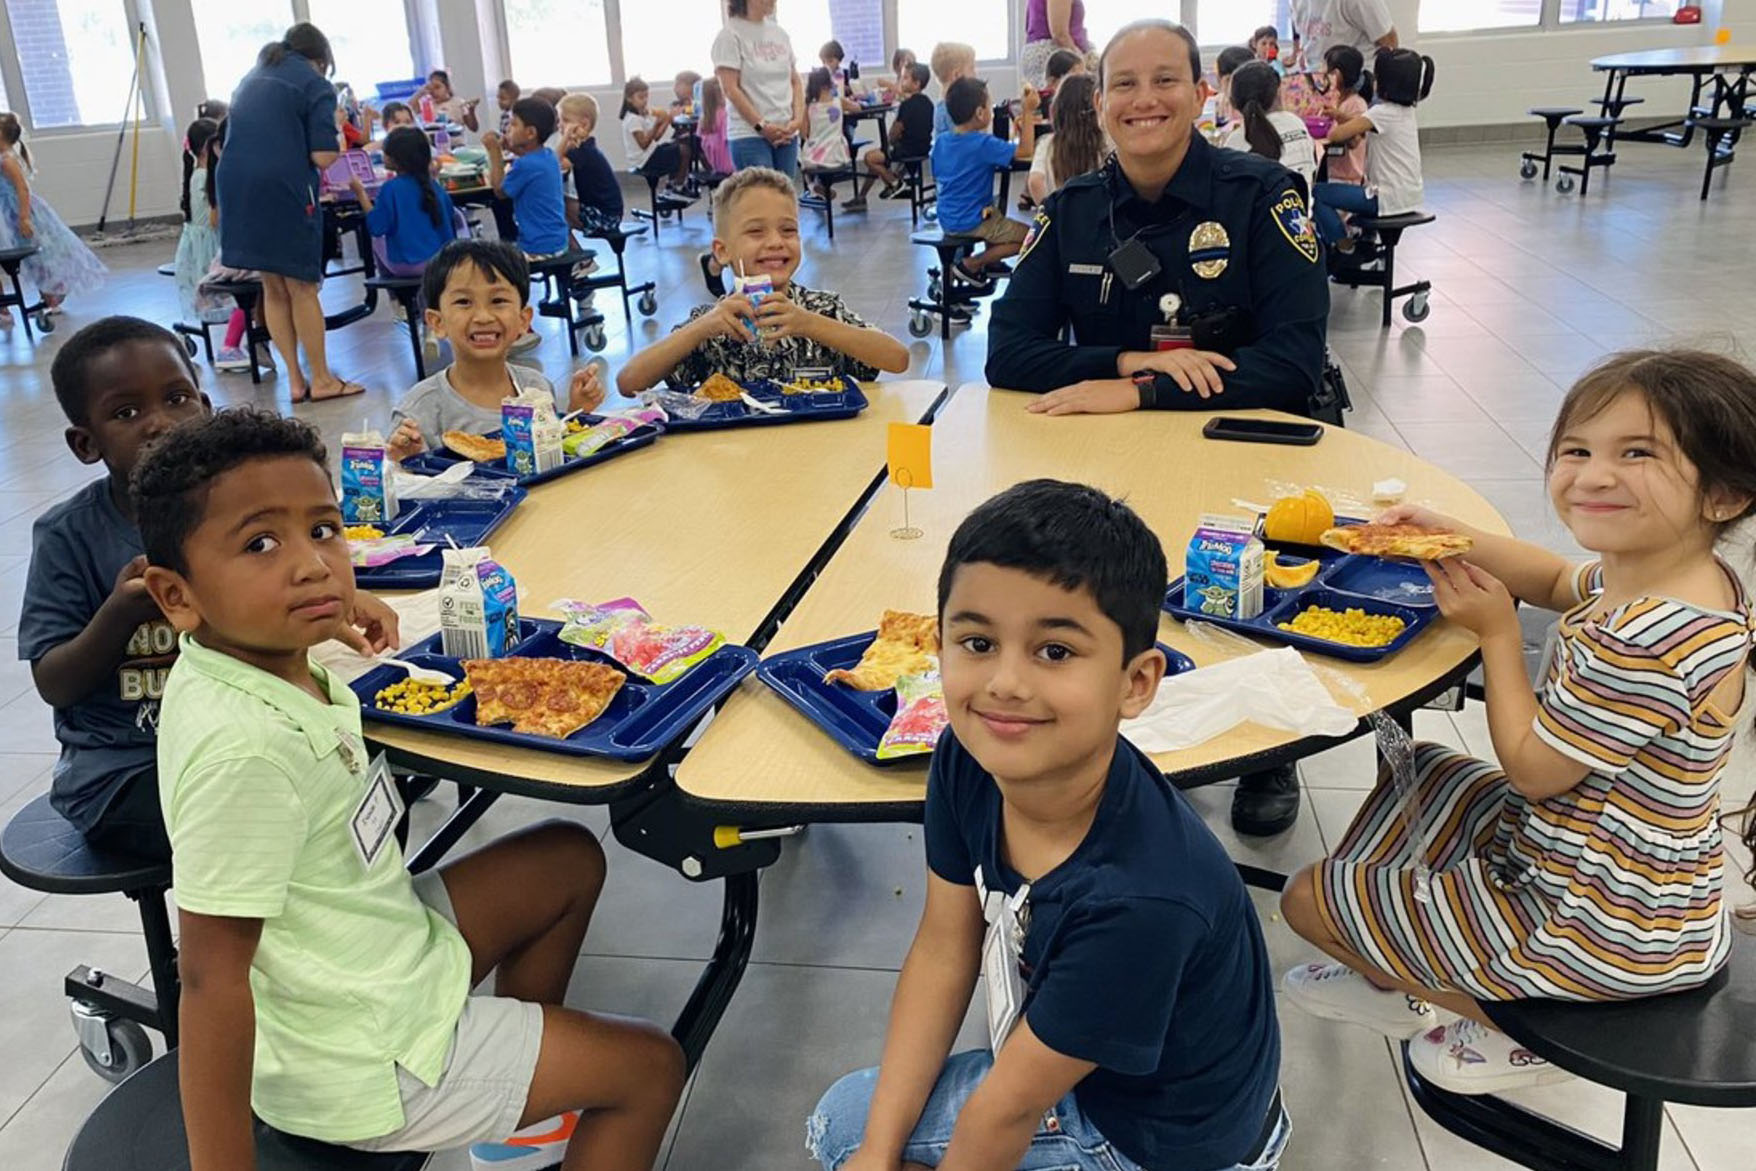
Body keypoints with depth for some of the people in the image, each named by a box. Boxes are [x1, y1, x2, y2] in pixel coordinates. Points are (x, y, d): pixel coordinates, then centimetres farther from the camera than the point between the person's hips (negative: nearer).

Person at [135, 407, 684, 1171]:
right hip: (360, 1066, -9)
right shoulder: (241, 749, -34)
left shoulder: (273, 660, -7)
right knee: (651, 1066, 2)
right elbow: (212, 975, -30)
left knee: (570, 859, 22)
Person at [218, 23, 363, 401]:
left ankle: (295, 380, 15)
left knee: (273, 288, 12)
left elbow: (232, 139, 26)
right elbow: (323, 156, -9)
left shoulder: (251, 80, 22)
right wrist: (338, 137, 10)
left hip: (237, 188, 6)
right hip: (284, 189, -6)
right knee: (302, 287, 3)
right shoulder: (316, 86, 0)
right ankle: (322, 379, 10)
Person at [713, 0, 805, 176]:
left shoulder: (780, 34, 13)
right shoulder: (730, 35, -5)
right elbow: (730, 89, -11)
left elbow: (795, 82, 16)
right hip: (749, 136, -6)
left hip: (786, 134, 6)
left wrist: (797, 119, 0)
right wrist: (761, 126, -14)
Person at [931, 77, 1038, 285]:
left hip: (946, 219, 9)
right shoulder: (983, 144, -22)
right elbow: (1025, 151, -24)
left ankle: (989, 261, 16)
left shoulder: (940, 141, 1)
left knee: (998, 213, 36)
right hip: (971, 221, -9)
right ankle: (972, 264, -4)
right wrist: (1029, 112, -18)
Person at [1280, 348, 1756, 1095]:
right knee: (1419, 774, 27)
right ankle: (1392, 978, 31)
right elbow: (1562, 582, 17)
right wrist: (1462, 542, 0)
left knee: (1308, 898, -2)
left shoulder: (1645, 644, -36)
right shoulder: (1695, 579, -4)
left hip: (1605, 931, -10)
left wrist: (1497, 632, -13)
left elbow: (1532, 767, -22)